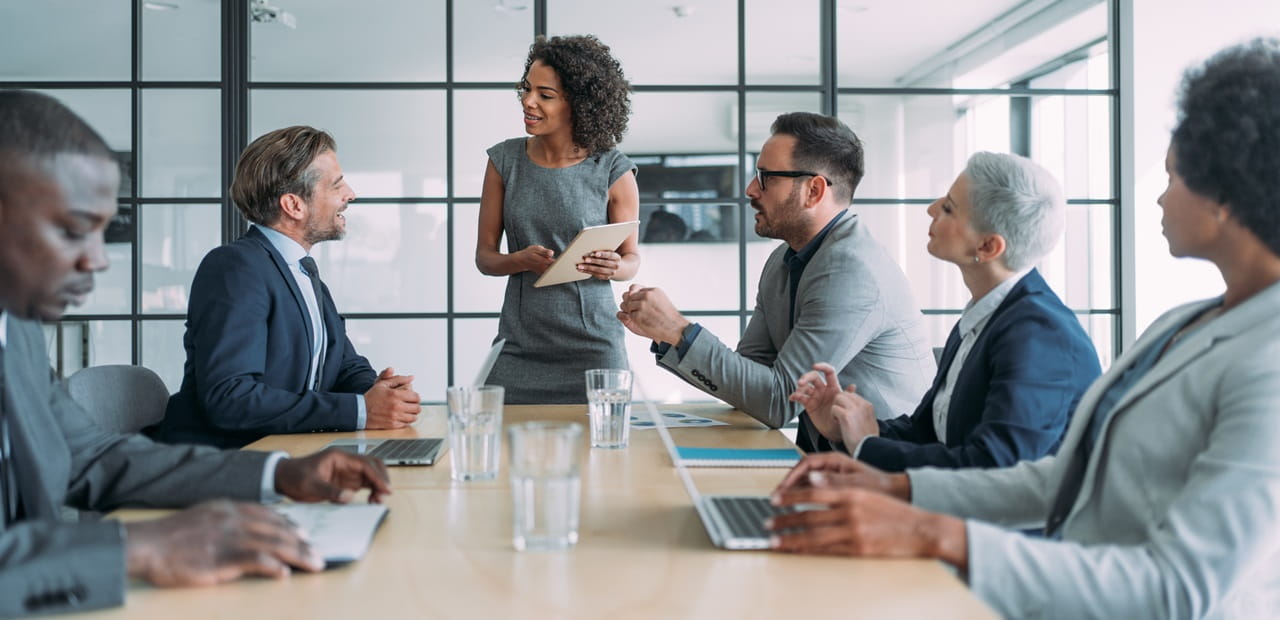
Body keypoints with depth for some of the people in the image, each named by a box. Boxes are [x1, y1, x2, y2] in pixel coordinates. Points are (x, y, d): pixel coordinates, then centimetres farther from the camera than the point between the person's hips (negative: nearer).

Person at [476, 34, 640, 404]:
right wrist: (521, 260, -16)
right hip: (519, 345, 2)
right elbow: (484, 256, 5)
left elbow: (632, 258, 5)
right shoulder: (504, 161, 3)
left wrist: (613, 268, -18)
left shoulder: (613, 171, -4)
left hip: (592, 347, -2)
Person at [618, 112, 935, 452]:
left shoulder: (852, 272, -21)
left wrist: (681, 331, -20)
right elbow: (747, 371, 7)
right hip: (820, 450, 7)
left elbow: (779, 400, -21)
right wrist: (664, 333, -4)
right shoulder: (782, 262, 7)